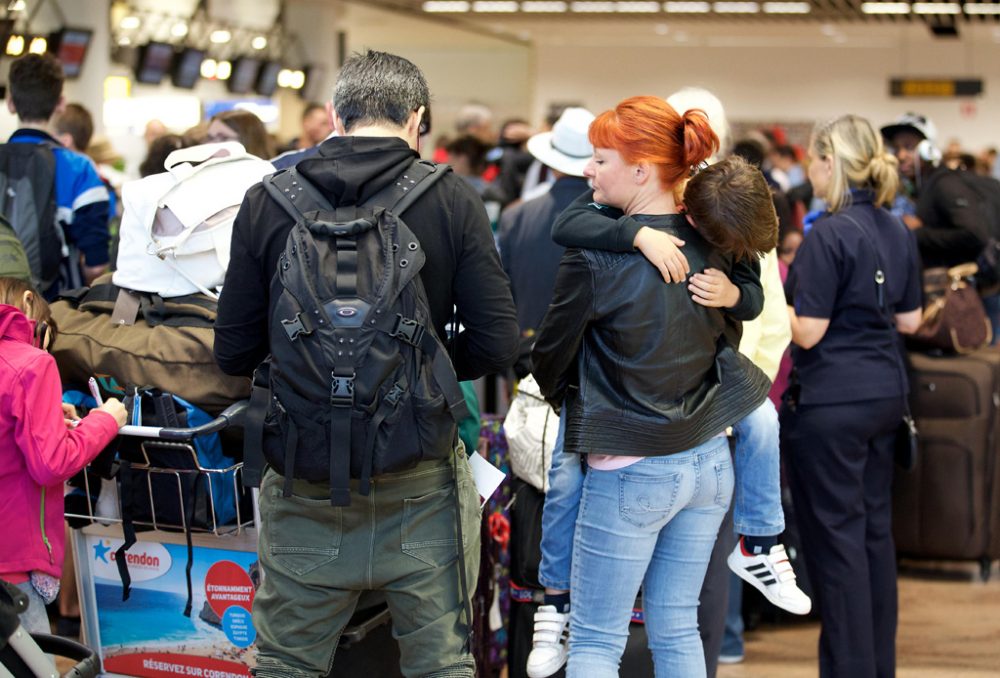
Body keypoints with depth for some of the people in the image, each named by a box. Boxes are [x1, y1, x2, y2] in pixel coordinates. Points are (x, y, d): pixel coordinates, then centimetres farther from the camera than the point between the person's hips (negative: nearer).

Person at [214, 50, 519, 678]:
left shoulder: (268, 202, -4)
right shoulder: (452, 200, -7)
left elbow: (234, 353, -1)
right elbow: (497, 344, -10)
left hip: (305, 482, 1)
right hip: (421, 480, -1)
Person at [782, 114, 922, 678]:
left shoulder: (829, 235, -17)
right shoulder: (898, 233, 7)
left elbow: (808, 332, -17)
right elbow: (909, 320, 13)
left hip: (830, 401, -8)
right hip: (886, 393, 8)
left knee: (836, 535, 0)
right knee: (876, 528, 14)